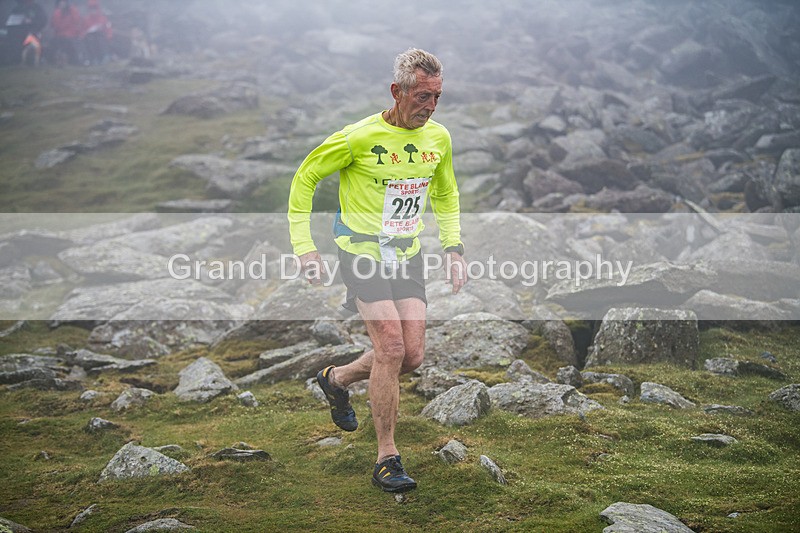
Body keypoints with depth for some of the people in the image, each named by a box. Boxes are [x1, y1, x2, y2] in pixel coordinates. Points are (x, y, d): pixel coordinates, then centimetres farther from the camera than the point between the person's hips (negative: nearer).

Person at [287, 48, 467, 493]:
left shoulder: (438, 138, 1)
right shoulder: (359, 137, -16)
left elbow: (446, 194, 20)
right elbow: (305, 178, -5)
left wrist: (453, 246, 9)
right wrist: (304, 246, -10)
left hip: (409, 255, 6)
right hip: (362, 251, -5)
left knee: (413, 355, -2)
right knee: (391, 347, -17)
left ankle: (336, 379, 27)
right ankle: (387, 458, -5)